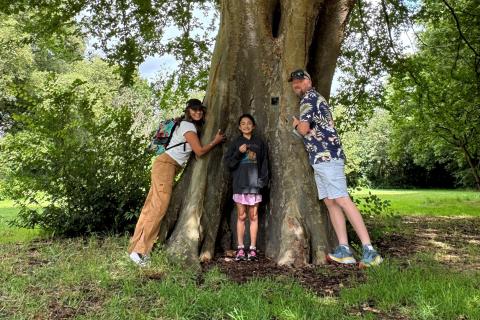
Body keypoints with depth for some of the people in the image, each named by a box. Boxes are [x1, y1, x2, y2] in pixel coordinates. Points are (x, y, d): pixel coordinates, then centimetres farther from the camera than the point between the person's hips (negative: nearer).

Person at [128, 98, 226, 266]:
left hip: (169, 166, 9)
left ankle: (136, 247, 8)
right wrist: (215, 141, 2)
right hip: (166, 165, -9)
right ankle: (140, 251, -12)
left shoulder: (186, 124, 20)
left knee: (152, 207, 6)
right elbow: (199, 151, -11)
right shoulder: (188, 126, -9)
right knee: (159, 207, -13)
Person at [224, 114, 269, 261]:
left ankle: (253, 249, 4)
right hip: (240, 183, 0)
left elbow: (264, 163, 8)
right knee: (241, 216, 1)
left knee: (253, 216, 1)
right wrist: (238, 153, -12)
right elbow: (228, 162, 4)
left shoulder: (259, 143, 11)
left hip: (254, 183, 0)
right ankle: (240, 248, 5)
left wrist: (263, 179, -4)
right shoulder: (235, 143, 10)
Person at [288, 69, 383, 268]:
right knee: (330, 202, 5)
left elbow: (304, 129, -14)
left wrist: (295, 124, 6)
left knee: (341, 200, -15)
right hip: (322, 157, 11)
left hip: (325, 156, -11)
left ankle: (369, 250, -17)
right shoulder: (316, 98, 27)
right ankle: (344, 250, 4)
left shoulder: (308, 98, -4)